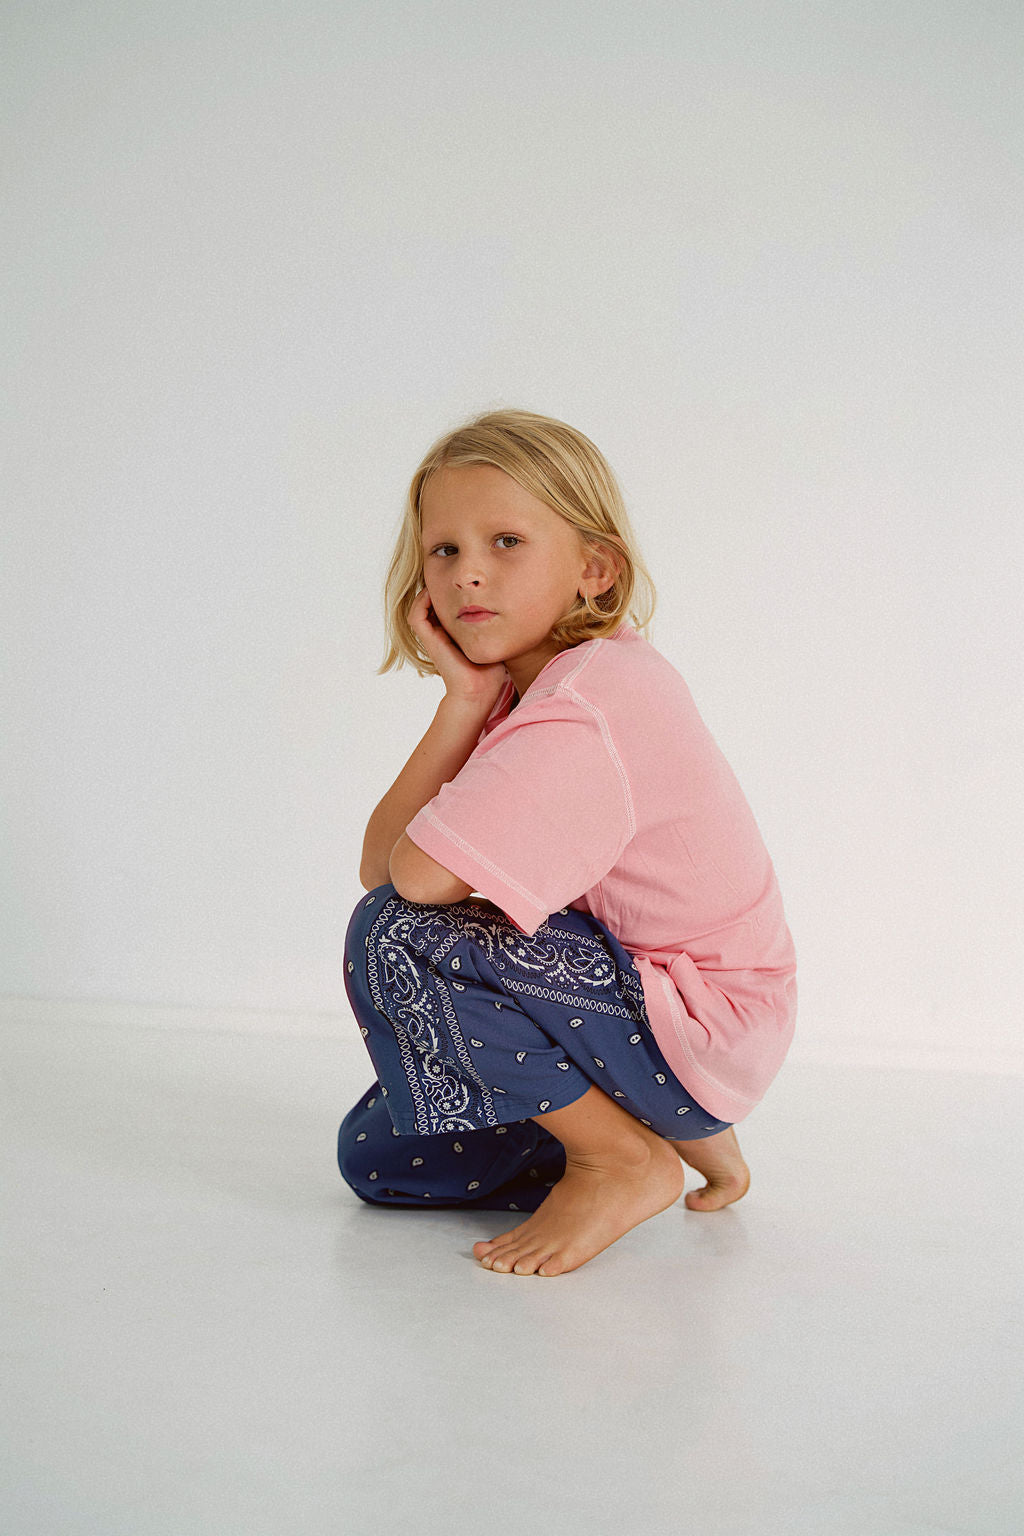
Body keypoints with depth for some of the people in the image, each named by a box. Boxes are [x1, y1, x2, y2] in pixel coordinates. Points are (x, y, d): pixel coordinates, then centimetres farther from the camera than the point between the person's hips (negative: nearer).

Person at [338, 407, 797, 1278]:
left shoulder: (582, 707, -25)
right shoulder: (518, 689, 6)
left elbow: (411, 876, -32)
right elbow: (379, 864, -4)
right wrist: (466, 700, -13)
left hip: (698, 1036, -10)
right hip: (636, 991, 10)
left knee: (396, 938, -24)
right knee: (374, 1156, 13)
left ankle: (625, 1161, -8)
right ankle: (677, 1136, 15)